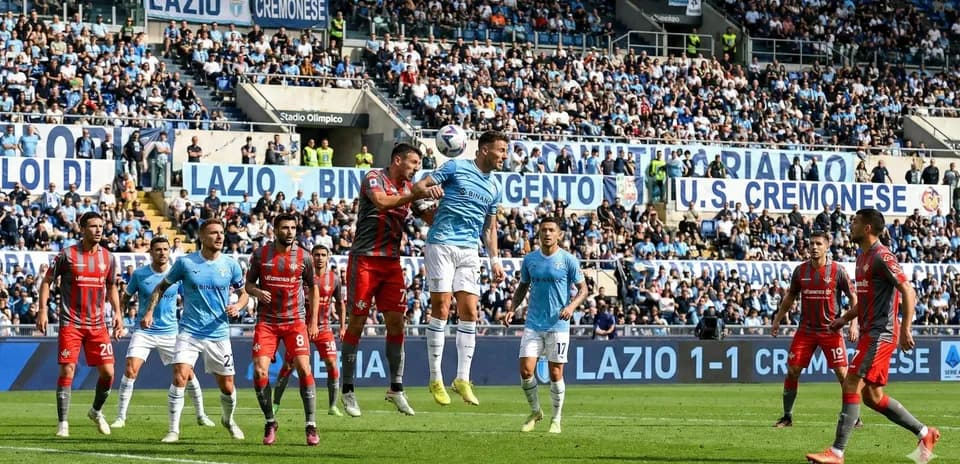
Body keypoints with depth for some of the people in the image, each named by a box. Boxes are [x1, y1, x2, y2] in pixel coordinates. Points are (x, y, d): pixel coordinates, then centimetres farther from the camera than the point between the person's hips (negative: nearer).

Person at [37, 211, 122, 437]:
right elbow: (47, 281, 2)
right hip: (70, 323, -3)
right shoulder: (67, 255, -5)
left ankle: (96, 411, 24)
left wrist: (117, 313, 10)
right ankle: (63, 423, -1)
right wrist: (42, 310, -7)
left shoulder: (108, 257, 7)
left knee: (108, 372, -2)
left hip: (98, 324, 4)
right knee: (67, 370, -10)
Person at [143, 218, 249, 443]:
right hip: (189, 331, -2)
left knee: (227, 386, 8)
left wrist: (238, 306, -10)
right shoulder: (185, 262, -4)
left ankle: (228, 420, 39)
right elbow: (162, 287, 8)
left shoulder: (231, 265, 0)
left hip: (218, 333, 2)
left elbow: (243, 292, 12)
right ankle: (174, 429, -9)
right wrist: (149, 312, -3)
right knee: (180, 376, -20)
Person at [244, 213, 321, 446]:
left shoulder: (303, 257, 0)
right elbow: (249, 284, 8)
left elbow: (313, 288, 10)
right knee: (260, 372, -11)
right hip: (266, 322, 1)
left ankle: (311, 426, -7)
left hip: (295, 321, -1)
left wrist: (313, 321, 5)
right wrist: (257, 292, -16)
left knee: (304, 368, -15)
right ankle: (270, 423, 8)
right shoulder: (260, 254, 0)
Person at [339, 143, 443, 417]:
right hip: (365, 259, -6)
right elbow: (382, 201, -27)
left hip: (392, 261, 6)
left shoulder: (410, 188, 13)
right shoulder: (375, 178, -7)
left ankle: (396, 388, 7)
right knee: (357, 323, -3)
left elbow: (431, 218, 12)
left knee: (396, 323, 0)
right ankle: (347, 390, 4)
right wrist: (419, 195, -30)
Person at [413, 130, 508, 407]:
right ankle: (435, 379, -2)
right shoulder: (456, 168, -1)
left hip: (469, 251, 6)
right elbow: (419, 187, -3)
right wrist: (426, 190, -27)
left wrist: (495, 260, 15)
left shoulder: (494, 189, 17)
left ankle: (463, 379, 5)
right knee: (441, 309, -8)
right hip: (441, 245, -6)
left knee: (469, 313, -1)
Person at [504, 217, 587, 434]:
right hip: (533, 324, 3)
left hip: (558, 325, -3)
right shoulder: (530, 260, 6)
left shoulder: (568, 260, -3)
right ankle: (535, 412, 16)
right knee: (526, 370, -6)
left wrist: (572, 306, -17)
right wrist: (512, 309, 3)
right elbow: (522, 287, 18)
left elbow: (583, 289, 1)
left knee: (555, 373, -1)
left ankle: (556, 419, 14)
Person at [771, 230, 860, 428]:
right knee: (792, 371, -4)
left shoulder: (837, 271, -5)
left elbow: (853, 297, -1)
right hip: (806, 329, 3)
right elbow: (790, 296, 17)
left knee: (843, 373, -7)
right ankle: (787, 417, 8)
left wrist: (854, 324, -11)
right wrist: (778, 319, 15)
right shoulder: (800, 270, 3)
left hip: (831, 329, -3)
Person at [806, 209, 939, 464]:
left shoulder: (882, 257, -14)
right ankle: (925, 433, 22)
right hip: (869, 332, 10)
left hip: (881, 333, -10)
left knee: (851, 385, -14)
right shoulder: (863, 257, 16)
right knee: (871, 396, 12)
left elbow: (908, 292, -18)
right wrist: (844, 319, 16)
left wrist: (905, 329, -23)